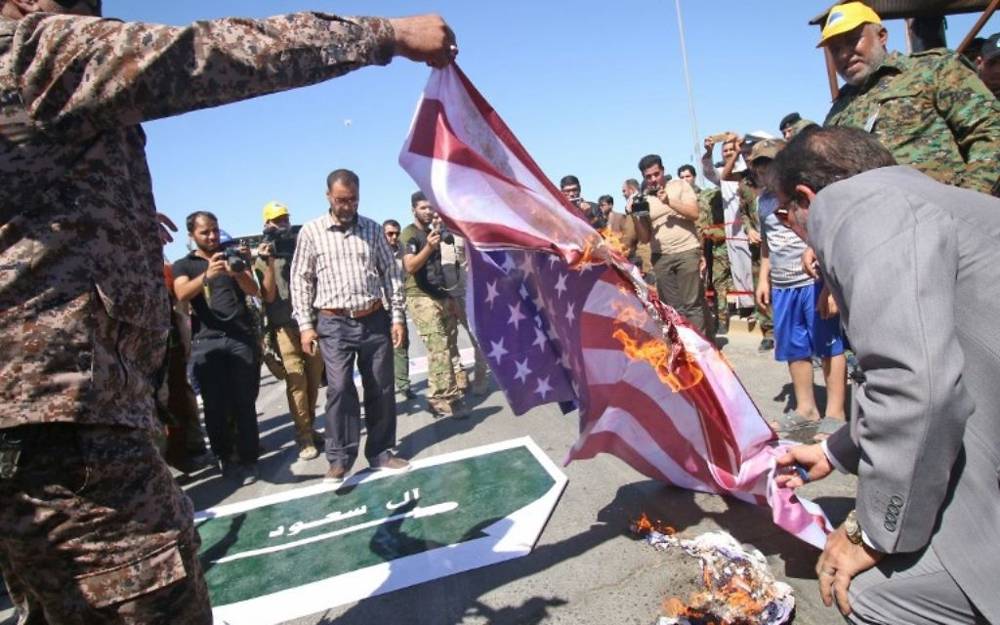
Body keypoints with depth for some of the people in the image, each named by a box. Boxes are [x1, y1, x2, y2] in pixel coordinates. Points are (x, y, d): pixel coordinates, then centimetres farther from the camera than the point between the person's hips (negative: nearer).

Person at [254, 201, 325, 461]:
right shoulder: (263, 257, 3)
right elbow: (268, 296, -6)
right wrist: (269, 263, -14)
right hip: (286, 325, -3)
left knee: (314, 379, 6)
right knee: (296, 381, -8)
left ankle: (309, 428, 21)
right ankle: (304, 438, -1)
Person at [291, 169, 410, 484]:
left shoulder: (372, 229, 7)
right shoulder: (311, 232, 1)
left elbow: (391, 273, 8)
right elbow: (301, 280, 2)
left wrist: (397, 316, 3)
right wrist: (305, 324, -4)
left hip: (374, 320, 3)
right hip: (334, 324, -2)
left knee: (381, 389, 7)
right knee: (340, 389, -8)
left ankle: (381, 453, 20)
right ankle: (339, 459, 6)